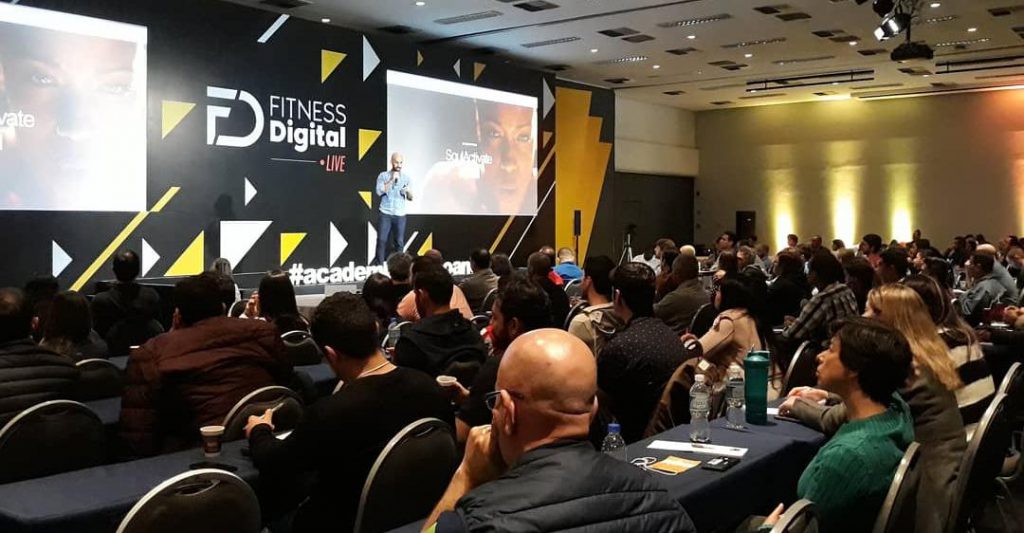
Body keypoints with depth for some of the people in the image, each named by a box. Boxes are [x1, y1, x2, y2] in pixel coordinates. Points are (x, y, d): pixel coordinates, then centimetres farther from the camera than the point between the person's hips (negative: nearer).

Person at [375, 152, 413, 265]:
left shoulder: (406, 178, 10)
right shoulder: (383, 176, 2)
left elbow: (410, 198, 12)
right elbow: (379, 191, -12)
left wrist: (408, 192, -10)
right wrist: (392, 180, -13)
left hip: (400, 215, 2)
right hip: (385, 214, -2)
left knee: (399, 242, 1)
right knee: (382, 240, -4)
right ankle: (380, 266, 1)